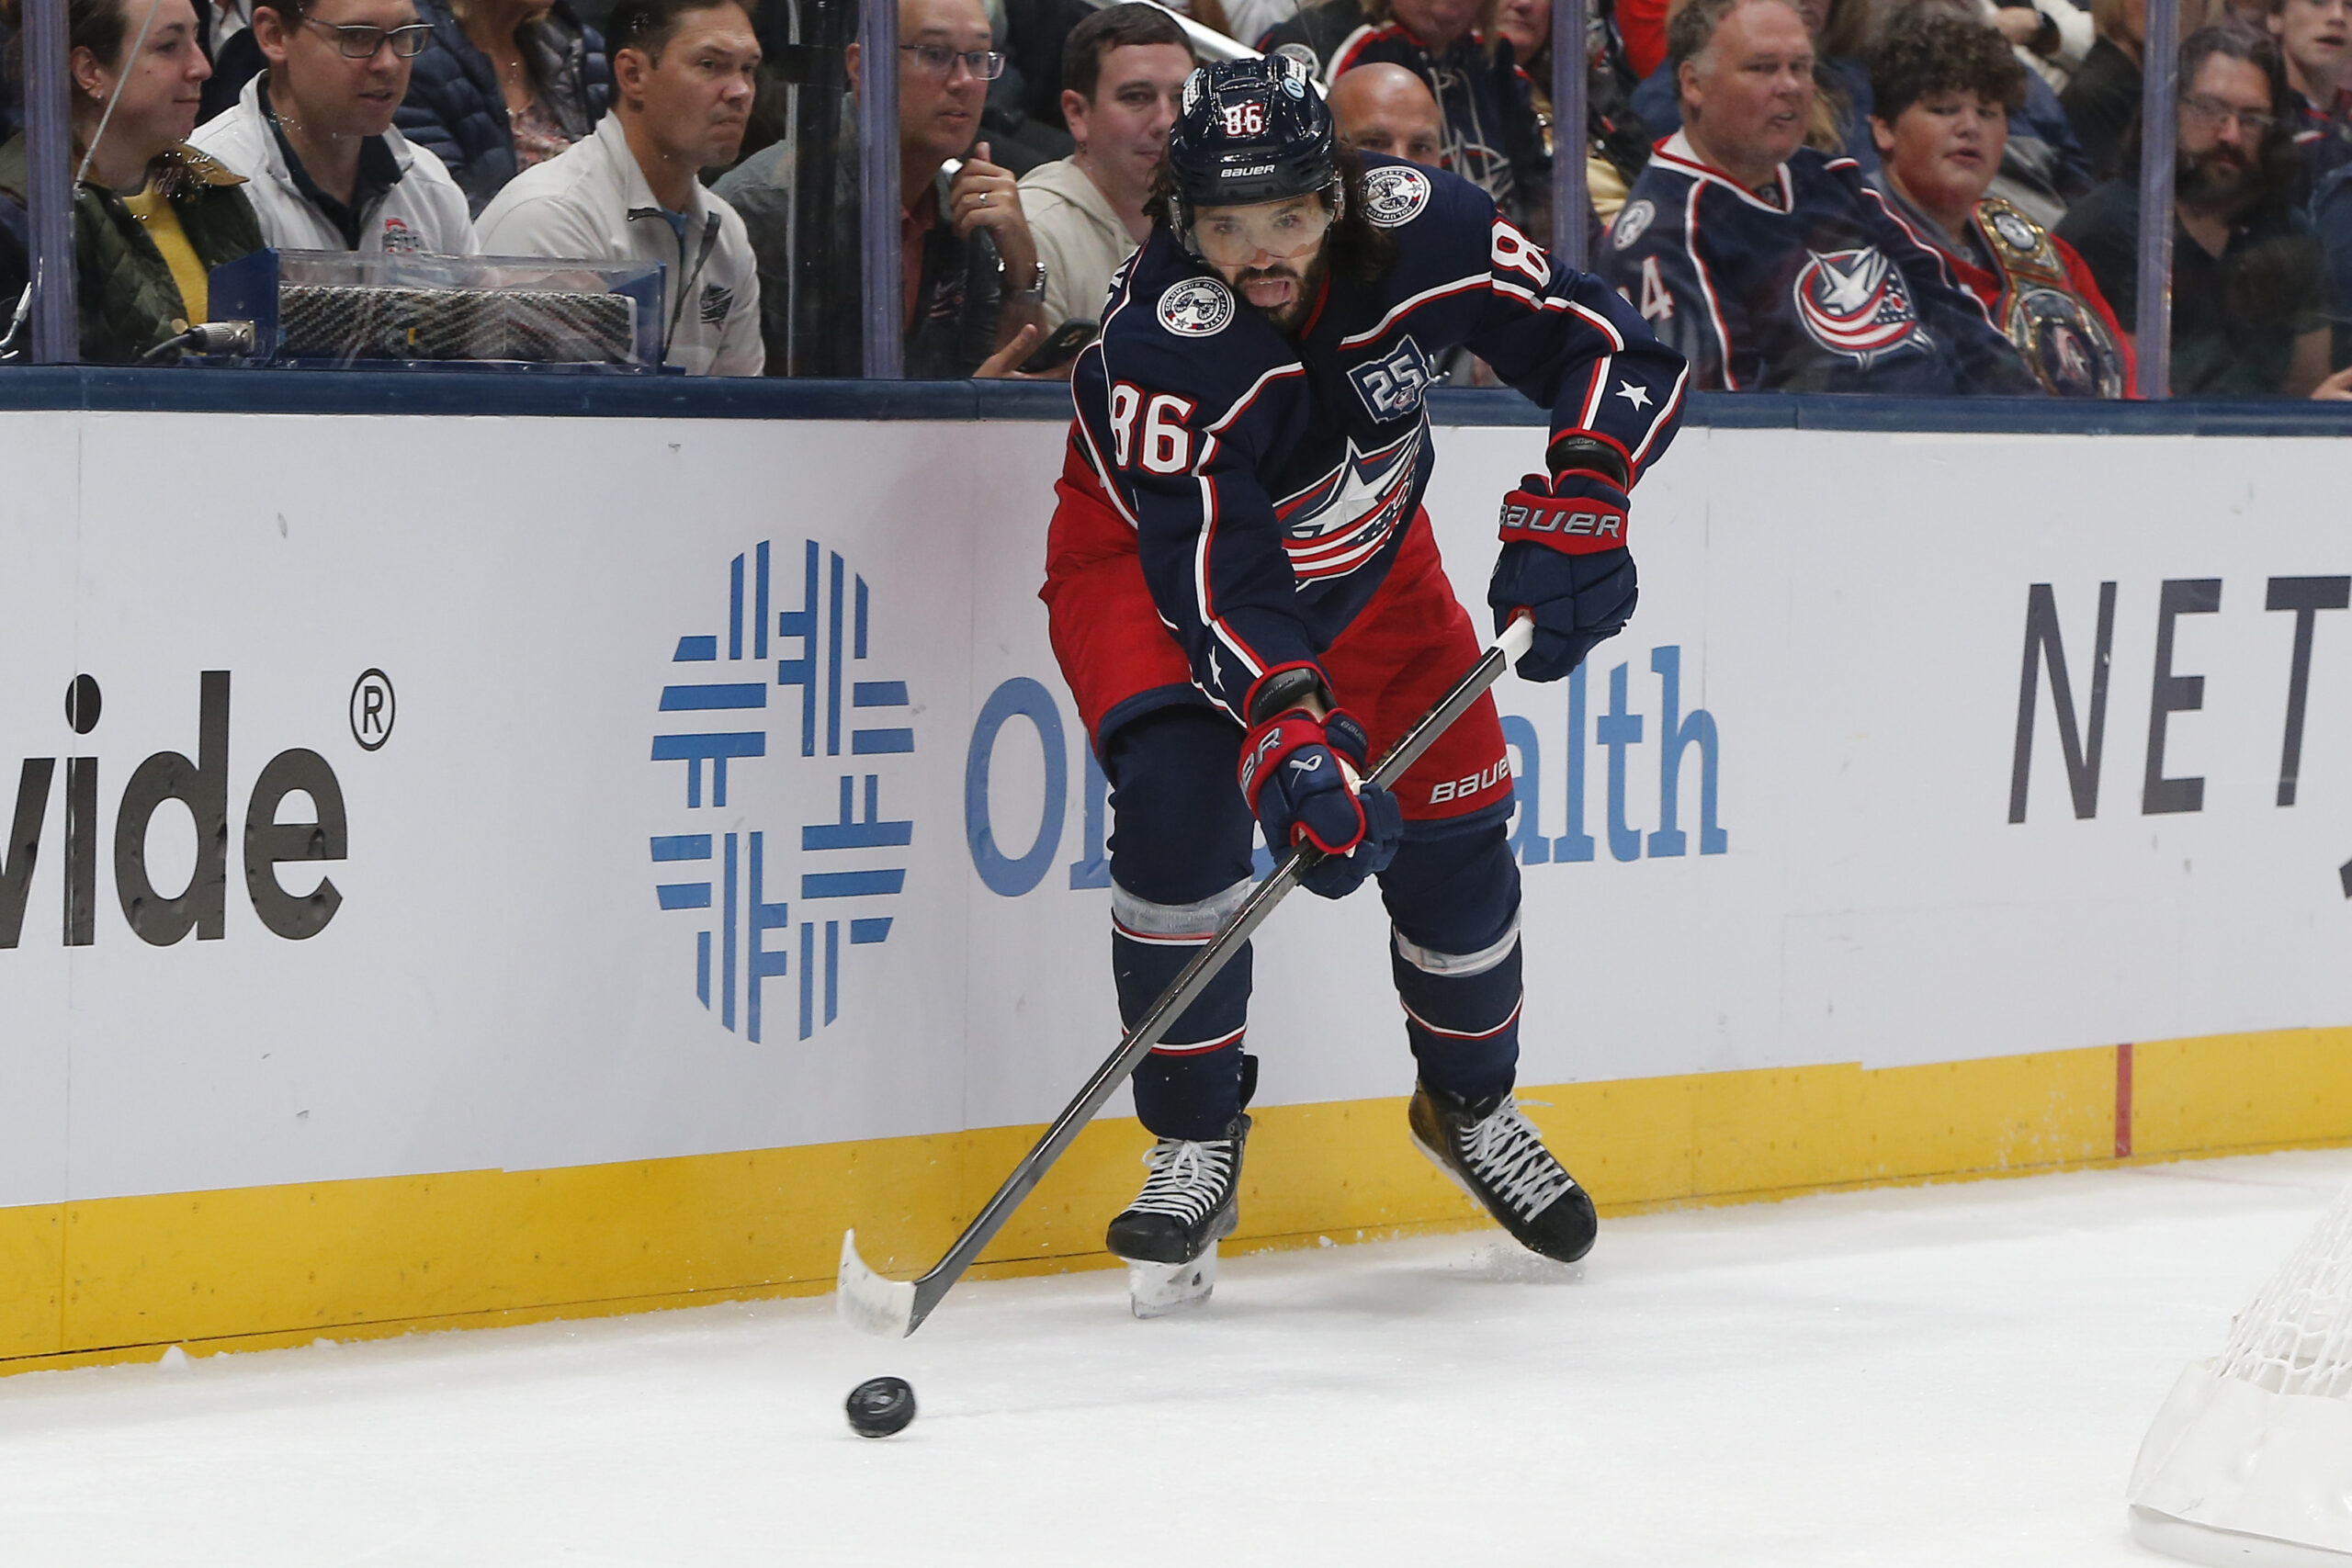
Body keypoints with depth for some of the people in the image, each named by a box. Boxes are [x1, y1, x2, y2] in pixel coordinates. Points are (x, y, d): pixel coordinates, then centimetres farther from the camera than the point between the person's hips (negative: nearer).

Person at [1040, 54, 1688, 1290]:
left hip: (1359, 551, 4)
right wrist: (1293, 736, -51)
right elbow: (1217, 582, -39)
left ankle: (1472, 1106, 30)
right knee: (1181, 795, -27)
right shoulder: (1162, 342, -37)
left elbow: (1613, 353, -20)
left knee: (1452, 820, 3)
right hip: (1151, 553, -4)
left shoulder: (1422, 228, -28)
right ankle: (1194, 1143, -13)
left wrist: (1574, 513, -33)